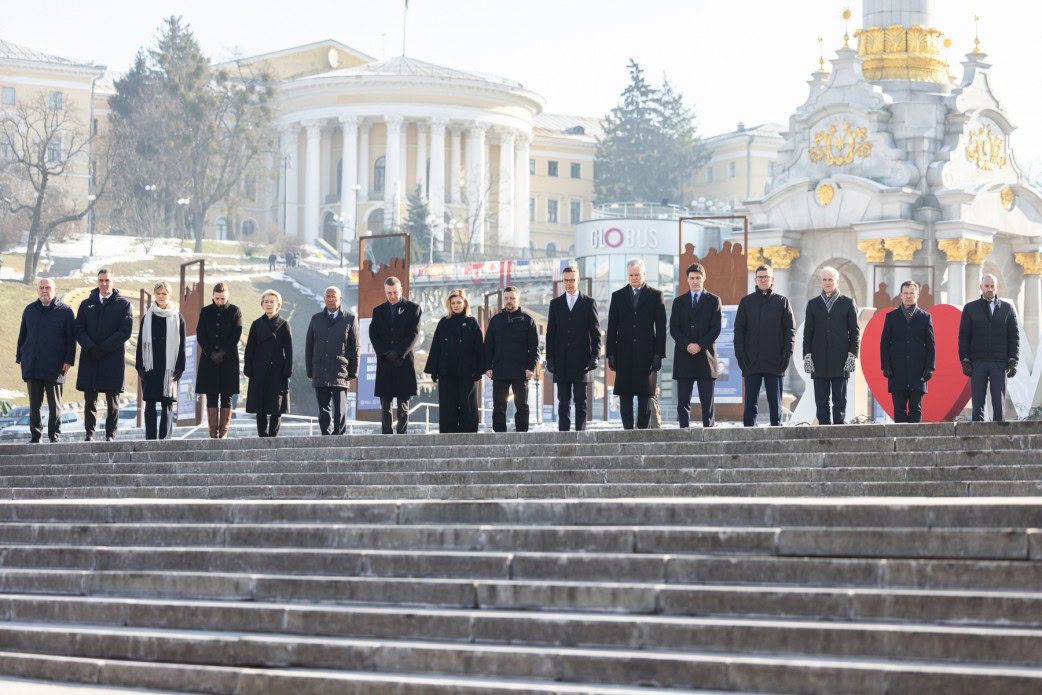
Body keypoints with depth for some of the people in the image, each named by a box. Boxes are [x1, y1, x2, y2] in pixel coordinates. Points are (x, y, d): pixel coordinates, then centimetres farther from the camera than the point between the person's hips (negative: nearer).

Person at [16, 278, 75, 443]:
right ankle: (35, 436, 9)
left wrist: (69, 361, -7)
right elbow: (22, 336, 17)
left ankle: (55, 436, 7)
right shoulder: (29, 310, 13)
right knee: (34, 404, 4)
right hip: (32, 366, 3)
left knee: (54, 404, 1)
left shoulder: (65, 311, 2)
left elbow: (71, 338, 0)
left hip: (54, 367, -3)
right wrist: (19, 358, 11)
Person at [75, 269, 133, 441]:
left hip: (113, 359, -2)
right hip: (90, 359, 2)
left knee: (112, 400, 1)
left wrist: (103, 348, -11)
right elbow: (79, 330, 5)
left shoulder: (123, 304, 4)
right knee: (90, 399, 0)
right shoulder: (87, 304, 12)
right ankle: (90, 433, 2)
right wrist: (90, 348, -12)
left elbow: (126, 331, -5)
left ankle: (110, 434, 4)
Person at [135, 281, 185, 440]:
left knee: (167, 404, 0)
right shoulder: (147, 317, 9)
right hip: (150, 366, 1)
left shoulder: (177, 318, 5)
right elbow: (141, 343, 8)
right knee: (150, 403, -1)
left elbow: (181, 344, 3)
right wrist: (140, 367, 0)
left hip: (169, 367, -1)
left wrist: (179, 368, -5)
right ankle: (151, 437, 0)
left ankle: (165, 437, 2)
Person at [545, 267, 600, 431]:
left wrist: (595, 355, -7)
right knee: (563, 401, 2)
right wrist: (549, 359, 2)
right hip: (561, 361, 2)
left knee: (581, 401, -1)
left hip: (581, 361, -2)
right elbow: (550, 333, 10)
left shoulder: (589, 303, 5)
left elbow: (596, 332, 3)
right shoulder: (555, 303, 11)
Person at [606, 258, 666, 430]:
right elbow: (612, 328, 9)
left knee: (645, 395, -2)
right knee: (625, 395, -1)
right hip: (624, 353, 2)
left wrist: (659, 354, -5)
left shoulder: (655, 295, 6)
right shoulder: (618, 296, 11)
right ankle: (628, 430, 1)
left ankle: (642, 429, 1)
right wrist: (611, 354, 1)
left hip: (646, 353, -2)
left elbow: (661, 327, 3)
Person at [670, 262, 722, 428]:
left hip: (705, 356, -2)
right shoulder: (679, 301, 13)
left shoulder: (714, 301, 8)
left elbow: (716, 328, 0)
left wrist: (700, 346, -12)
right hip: (684, 357, 2)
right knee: (683, 402, 0)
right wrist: (687, 346, -11)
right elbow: (674, 329, 4)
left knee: (707, 402, -3)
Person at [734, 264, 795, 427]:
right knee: (750, 403, 0)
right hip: (752, 362, 1)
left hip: (775, 363, -1)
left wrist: (787, 355, -6)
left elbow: (790, 330, 5)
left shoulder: (782, 301, 8)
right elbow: (739, 330, 7)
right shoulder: (746, 301, 10)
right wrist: (740, 355, -3)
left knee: (775, 403, 2)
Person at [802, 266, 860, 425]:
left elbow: (855, 332, 5)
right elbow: (807, 333, 10)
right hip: (819, 363, 2)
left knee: (840, 401, -1)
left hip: (840, 361, -2)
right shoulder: (813, 304, 12)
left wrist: (852, 355, -5)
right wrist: (807, 356, 0)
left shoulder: (848, 302, 7)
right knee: (821, 402, 0)